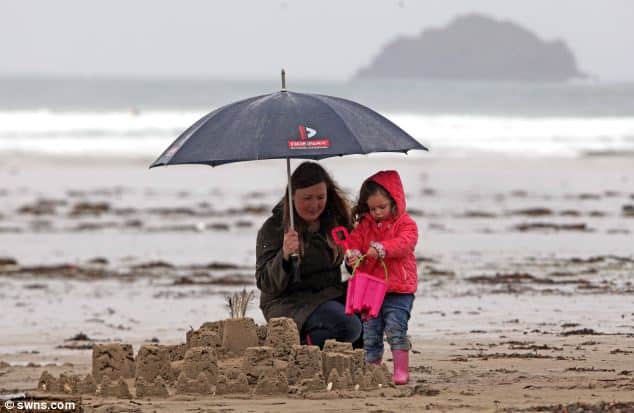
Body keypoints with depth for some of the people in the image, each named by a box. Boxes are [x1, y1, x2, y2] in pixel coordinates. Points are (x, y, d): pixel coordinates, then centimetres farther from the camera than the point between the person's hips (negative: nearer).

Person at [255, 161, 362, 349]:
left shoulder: (336, 220, 8)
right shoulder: (273, 228, -7)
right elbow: (266, 284, -12)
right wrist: (284, 256, -31)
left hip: (330, 296, 6)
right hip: (288, 303, -6)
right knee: (349, 326, -31)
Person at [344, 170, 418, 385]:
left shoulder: (405, 224, -2)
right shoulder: (365, 225, 13)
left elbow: (404, 243, -19)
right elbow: (353, 241, 5)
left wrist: (381, 249, -34)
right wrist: (352, 253, -19)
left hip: (398, 289, -5)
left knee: (395, 329, -12)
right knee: (370, 333, 6)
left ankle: (401, 370, -8)